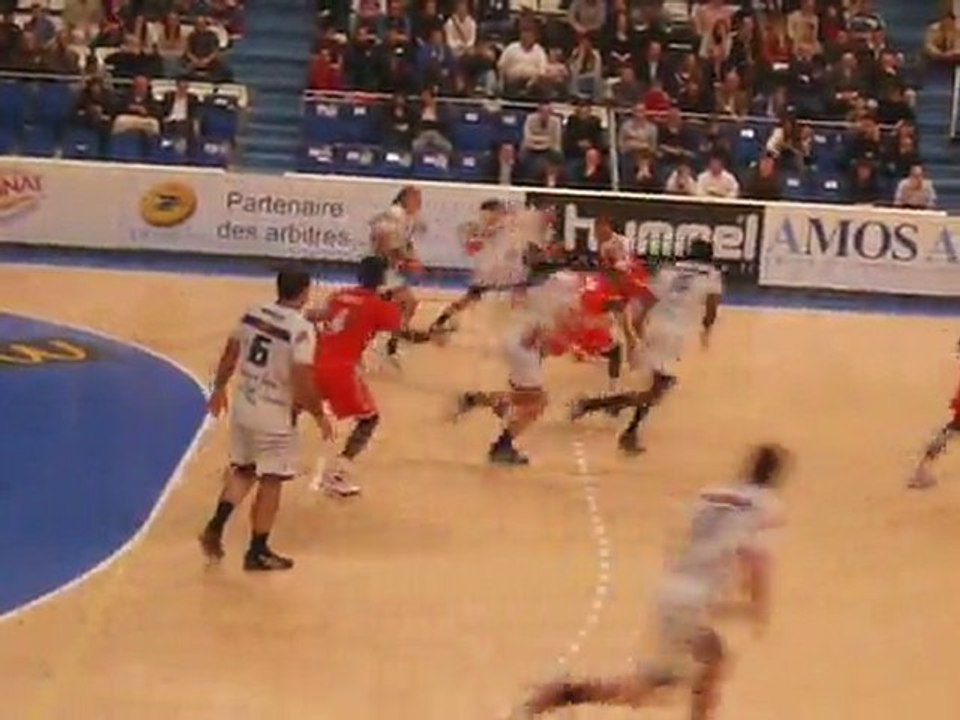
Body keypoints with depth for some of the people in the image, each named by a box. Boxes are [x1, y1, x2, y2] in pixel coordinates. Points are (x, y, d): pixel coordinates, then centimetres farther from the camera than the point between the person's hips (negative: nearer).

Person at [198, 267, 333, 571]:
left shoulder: (252, 313, -1)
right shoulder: (301, 329, -20)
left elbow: (230, 355, 9)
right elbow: (302, 382, -23)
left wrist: (219, 389, 24)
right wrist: (319, 415, -8)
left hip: (243, 405, 6)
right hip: (275, 414, -6)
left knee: (243, 470, 24)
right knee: (271, 481, 8)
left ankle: (215, 526, 13)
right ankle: (257, 552, 16)